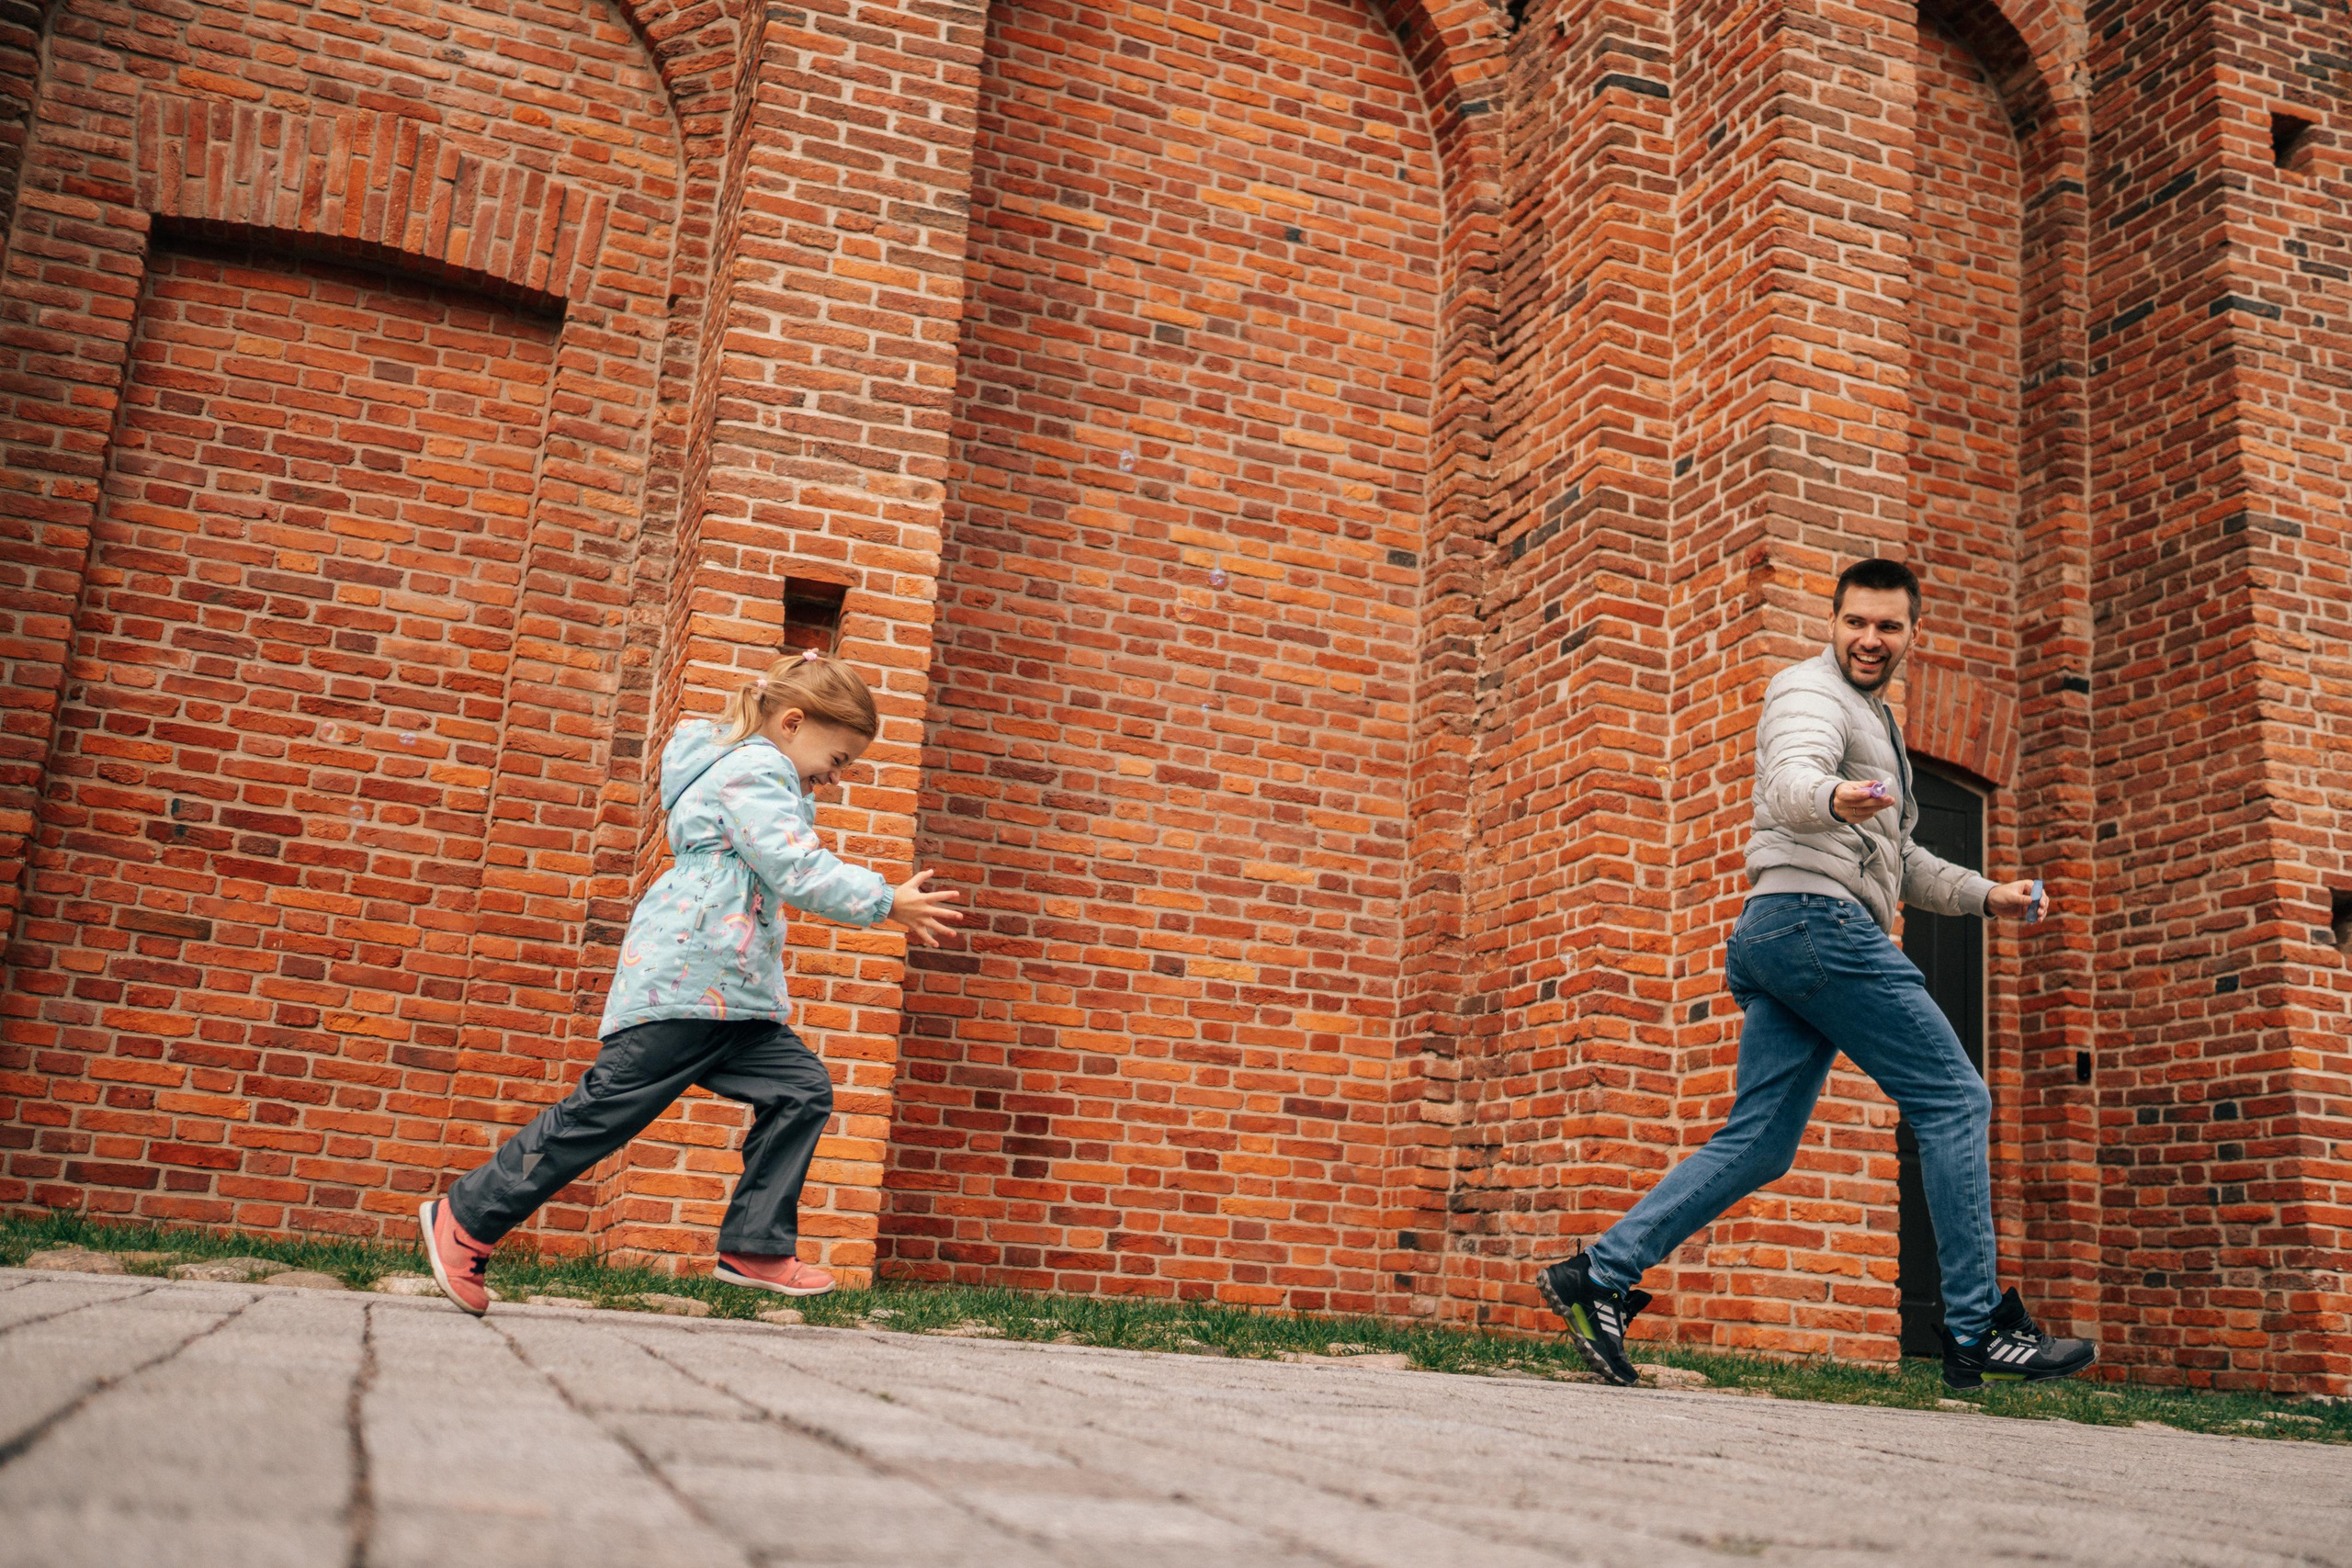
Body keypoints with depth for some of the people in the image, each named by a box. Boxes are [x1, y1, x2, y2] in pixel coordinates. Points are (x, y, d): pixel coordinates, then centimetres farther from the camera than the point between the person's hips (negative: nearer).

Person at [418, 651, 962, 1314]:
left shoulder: (745, 771, 24)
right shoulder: (757, 769, -9)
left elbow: (782, 871, 28)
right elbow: (798, 872, -19)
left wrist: (802, 804, 19)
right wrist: (888, 903, -14)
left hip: (731, 994, 11)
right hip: (682, 980, -11)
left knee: (801, 1090, 1)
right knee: (606, 1109, -8)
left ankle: (755, 1248, 2)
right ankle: (465, 1218, 3)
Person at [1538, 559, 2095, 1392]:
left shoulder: (1873, 720, 32)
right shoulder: (1810, 690, 0)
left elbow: (1897, 858, 38)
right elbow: (1790, 781, -23)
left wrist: (1987, 895, 28)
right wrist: (1835, 798, -45)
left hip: (1777, 942, 10)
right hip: (1816, 917, -10)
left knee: (1759, 1143, 2)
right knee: (1954, 1101, -6)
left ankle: (1601, 1274, -4)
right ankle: (1979, 1331, -4)